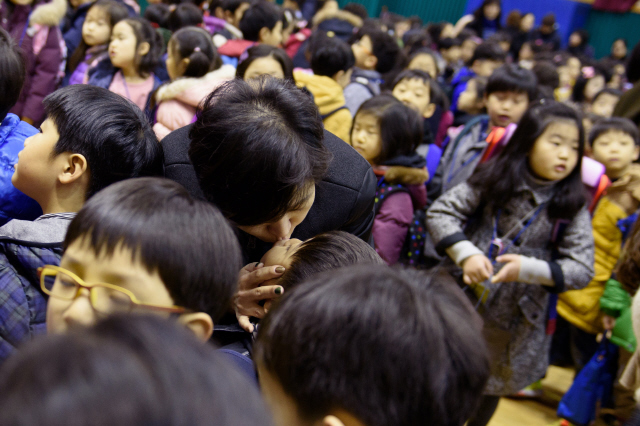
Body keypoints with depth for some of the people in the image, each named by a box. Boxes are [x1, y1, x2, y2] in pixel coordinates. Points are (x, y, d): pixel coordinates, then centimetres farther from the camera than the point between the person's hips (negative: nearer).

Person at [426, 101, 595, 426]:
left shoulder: (572, 207, -7)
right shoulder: (494, 180, -7)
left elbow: (582, 269, -10)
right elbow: (439, 212, -7)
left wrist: (529, 269, -24)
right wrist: (465, 253, -23)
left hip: (516, 321, 0)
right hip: (463, 302, 0)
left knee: (491, 390, 20)